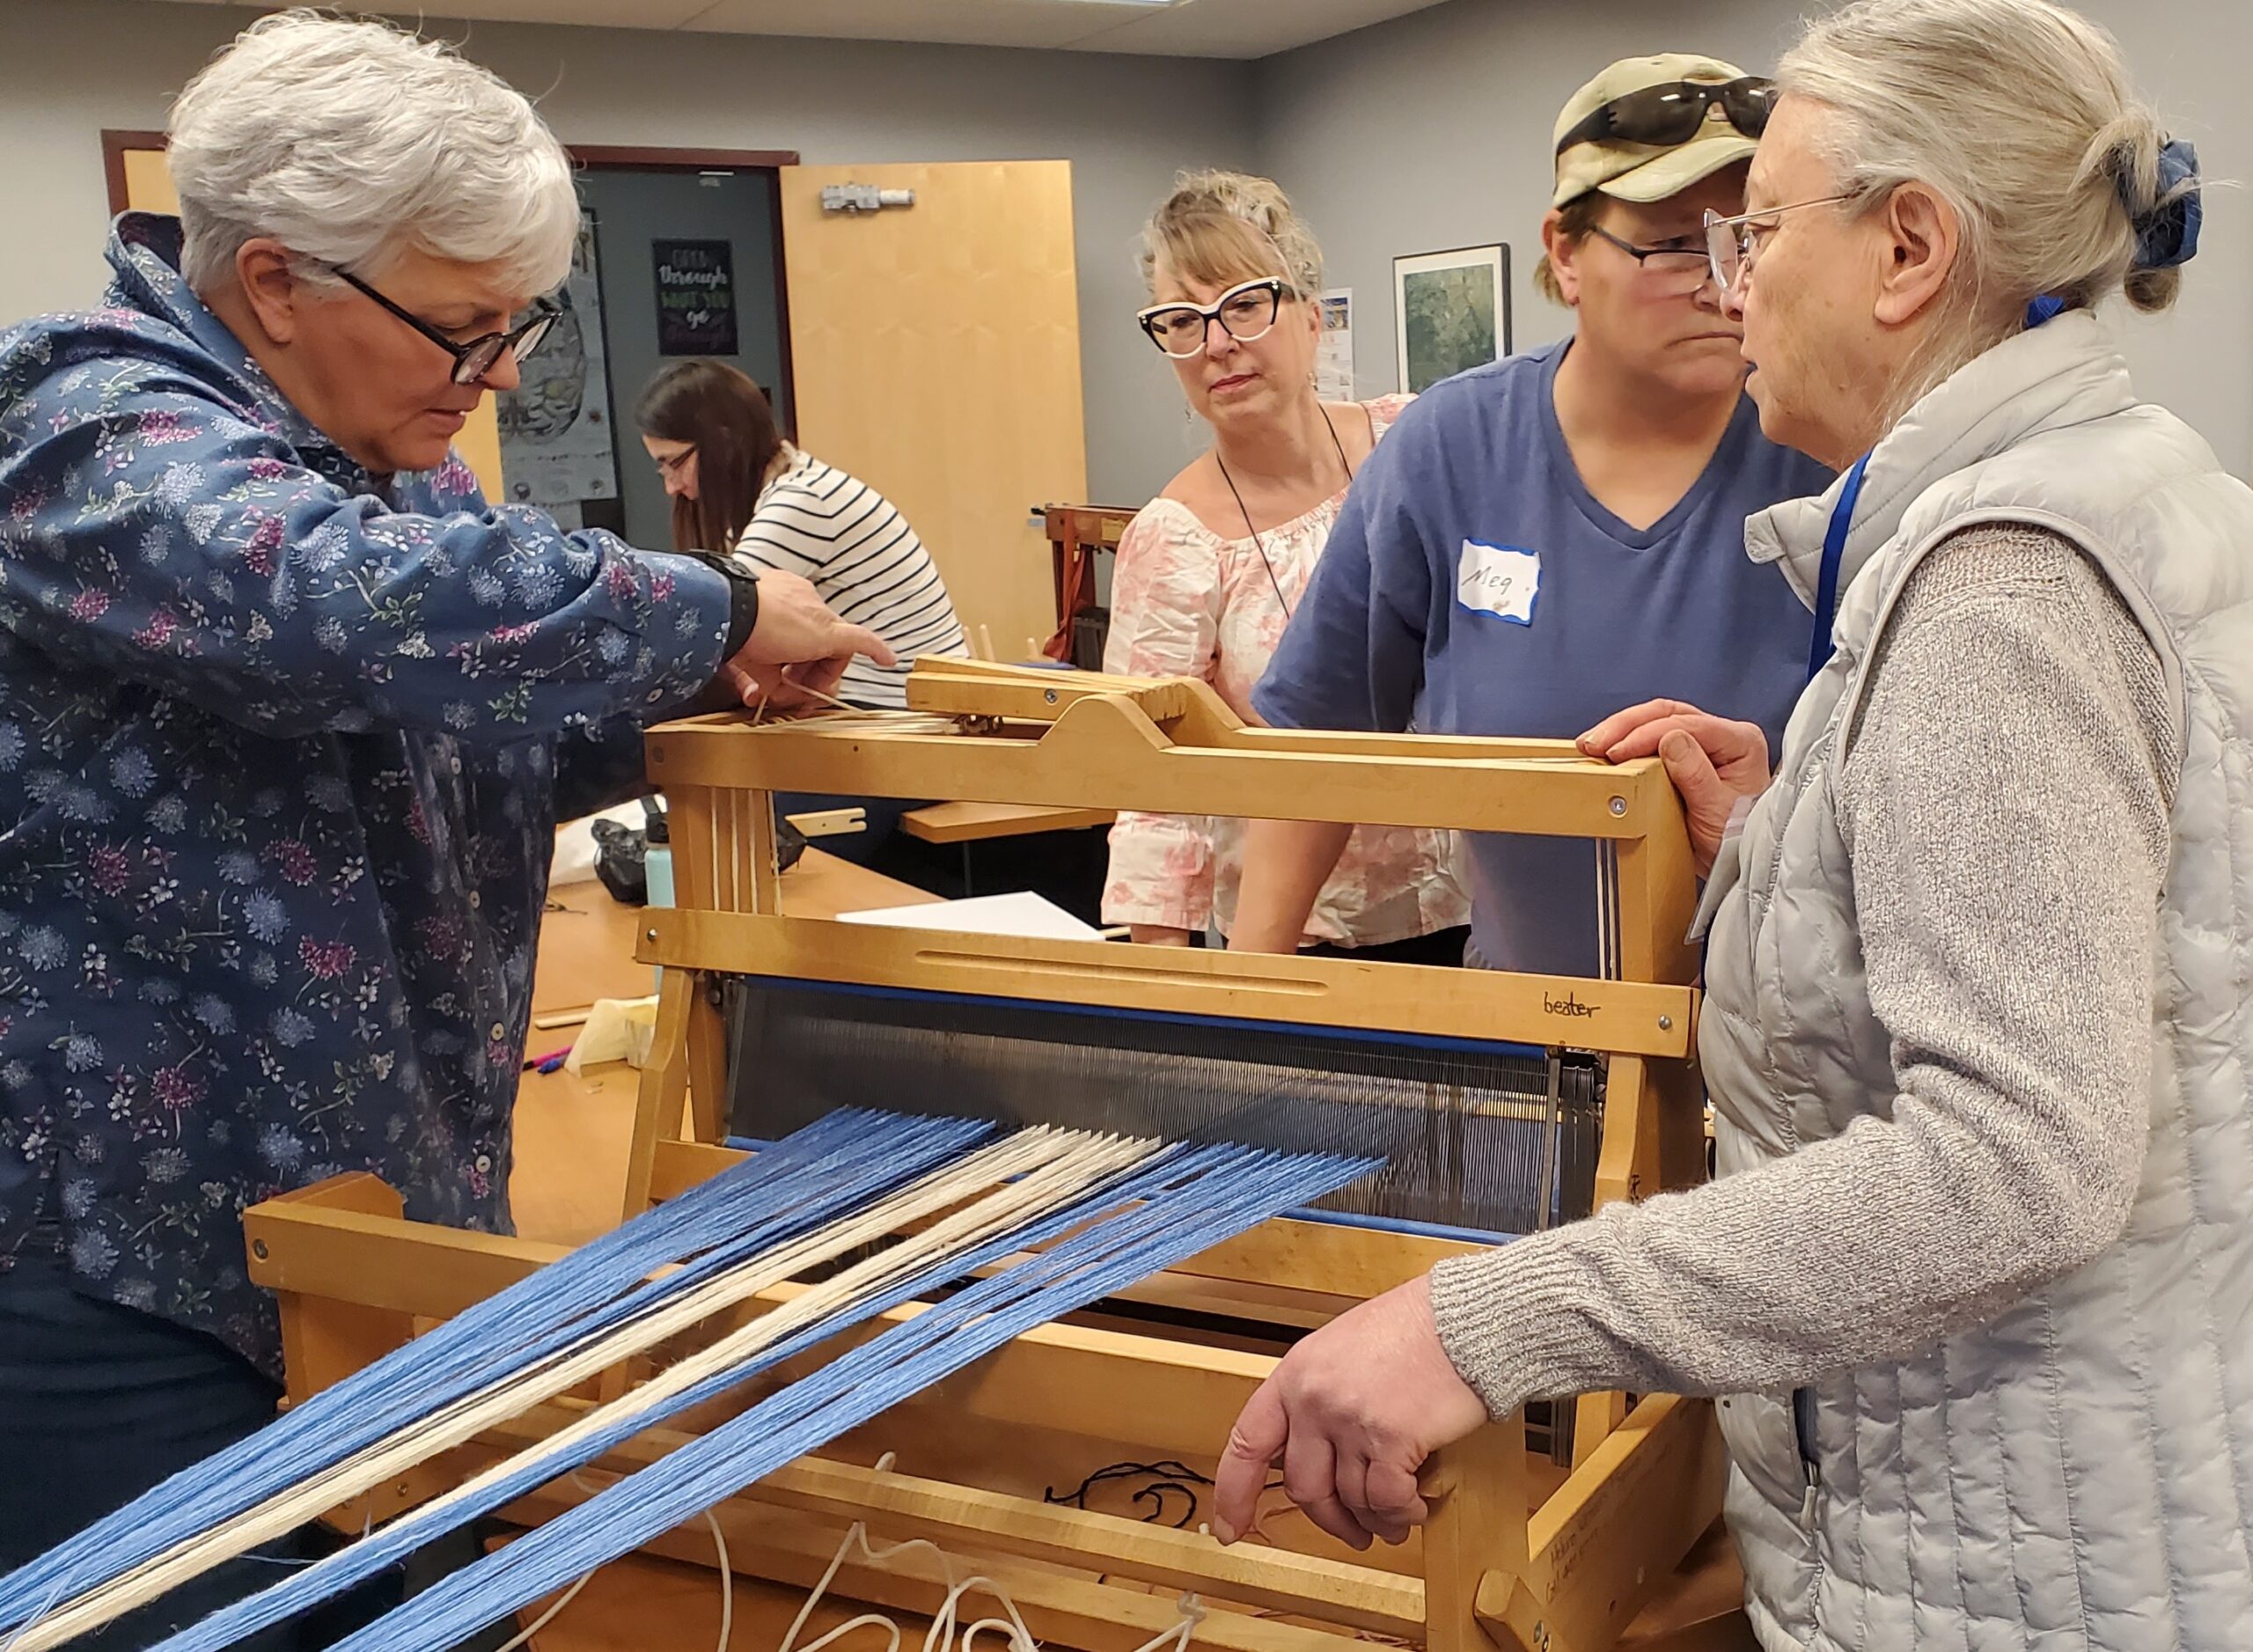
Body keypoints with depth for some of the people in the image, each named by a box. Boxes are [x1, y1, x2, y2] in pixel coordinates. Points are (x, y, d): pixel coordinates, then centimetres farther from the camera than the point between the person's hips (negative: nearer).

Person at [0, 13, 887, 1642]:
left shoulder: (389, 457, 10)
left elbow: (473, 751, 19)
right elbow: (368, 606, -38)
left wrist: (700, 685, 0)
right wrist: (717, 613, -25)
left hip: (380, 1195, 8)